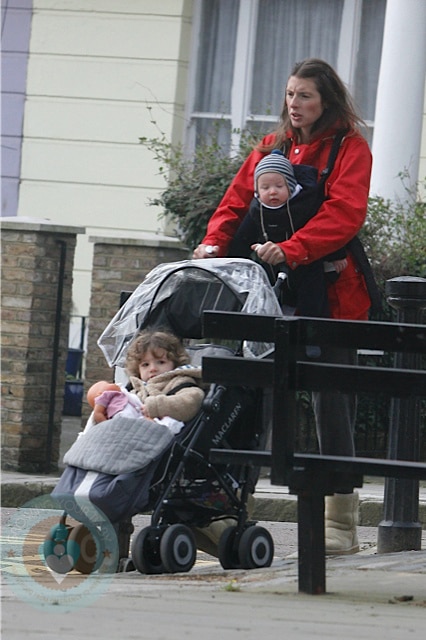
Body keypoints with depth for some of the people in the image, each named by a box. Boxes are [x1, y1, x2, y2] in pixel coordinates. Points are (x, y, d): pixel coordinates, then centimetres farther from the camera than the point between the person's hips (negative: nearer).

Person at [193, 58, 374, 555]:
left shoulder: (349, 147, -1)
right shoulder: (270, 147, 18)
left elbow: (344, 213, -15)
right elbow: (237, 201, 13)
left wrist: (291, 249, -29)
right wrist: (214, 241, -8)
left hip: (329, 294, -5)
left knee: (331, 402, -7)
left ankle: (340, 524, -3)